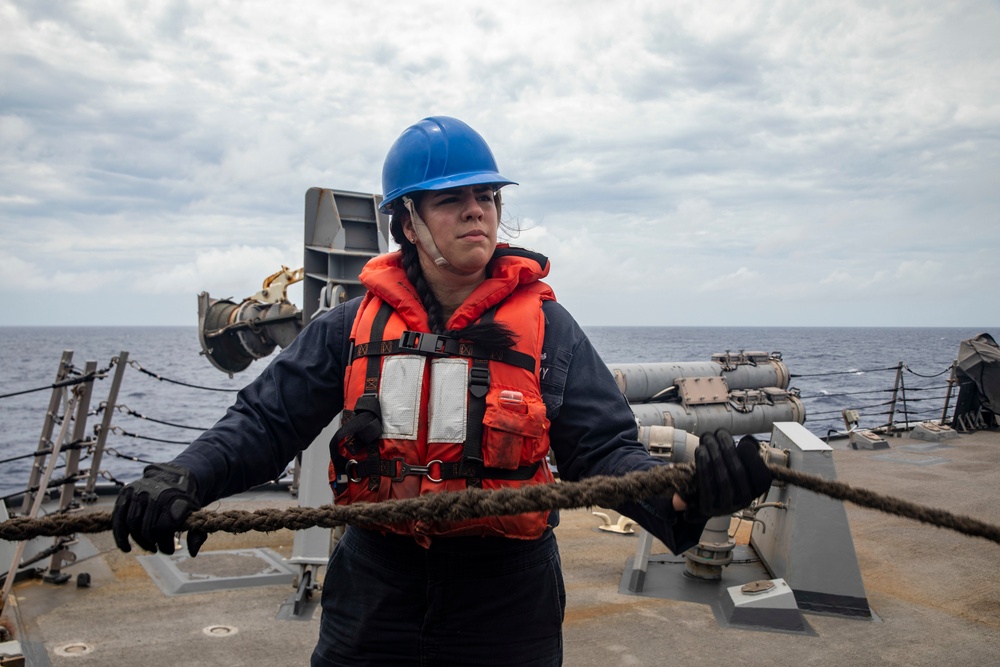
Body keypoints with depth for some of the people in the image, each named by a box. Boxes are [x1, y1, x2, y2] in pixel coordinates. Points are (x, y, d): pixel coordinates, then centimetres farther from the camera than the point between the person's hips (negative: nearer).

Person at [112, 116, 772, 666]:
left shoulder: (545, 326, -3)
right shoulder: (354, 325, 1)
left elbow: (604, 448, -9)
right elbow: (266, 420, 1)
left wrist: (681, 491, -29)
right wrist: (184, 477, -17)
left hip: (506, 603, -1)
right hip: (375, 588, 1)